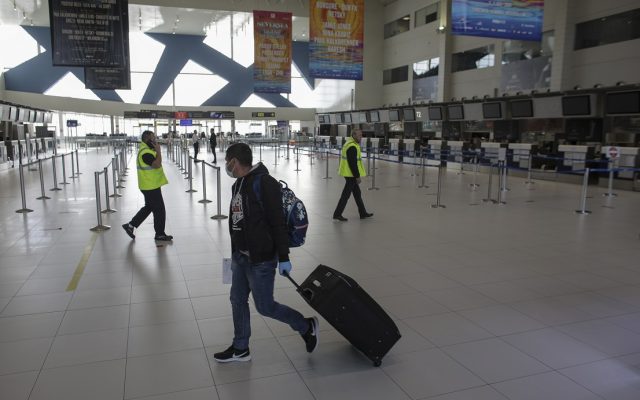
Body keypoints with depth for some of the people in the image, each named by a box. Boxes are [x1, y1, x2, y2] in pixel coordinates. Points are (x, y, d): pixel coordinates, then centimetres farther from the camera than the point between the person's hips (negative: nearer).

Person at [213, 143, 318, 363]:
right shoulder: (238, 184, 10)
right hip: (240, 256, 9)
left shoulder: (265, 183, -19)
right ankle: (240, 349, 32)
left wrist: (283, 258, -19)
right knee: (238, 300, 15)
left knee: (265, 306, 1)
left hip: (261, 259, -9)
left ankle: (306, 326, 22)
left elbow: (278, 222, -20)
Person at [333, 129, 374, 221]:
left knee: (357, 193, 17)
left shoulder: (349, 143, 13)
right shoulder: (352, 147, -21)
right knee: (346, 194, -2)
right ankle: (337, 214, 5)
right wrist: (357, 176, -19)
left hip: (348, 172, 11)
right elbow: (353, 163, -23)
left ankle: (363, 213, 27)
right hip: (351, 174, -11)